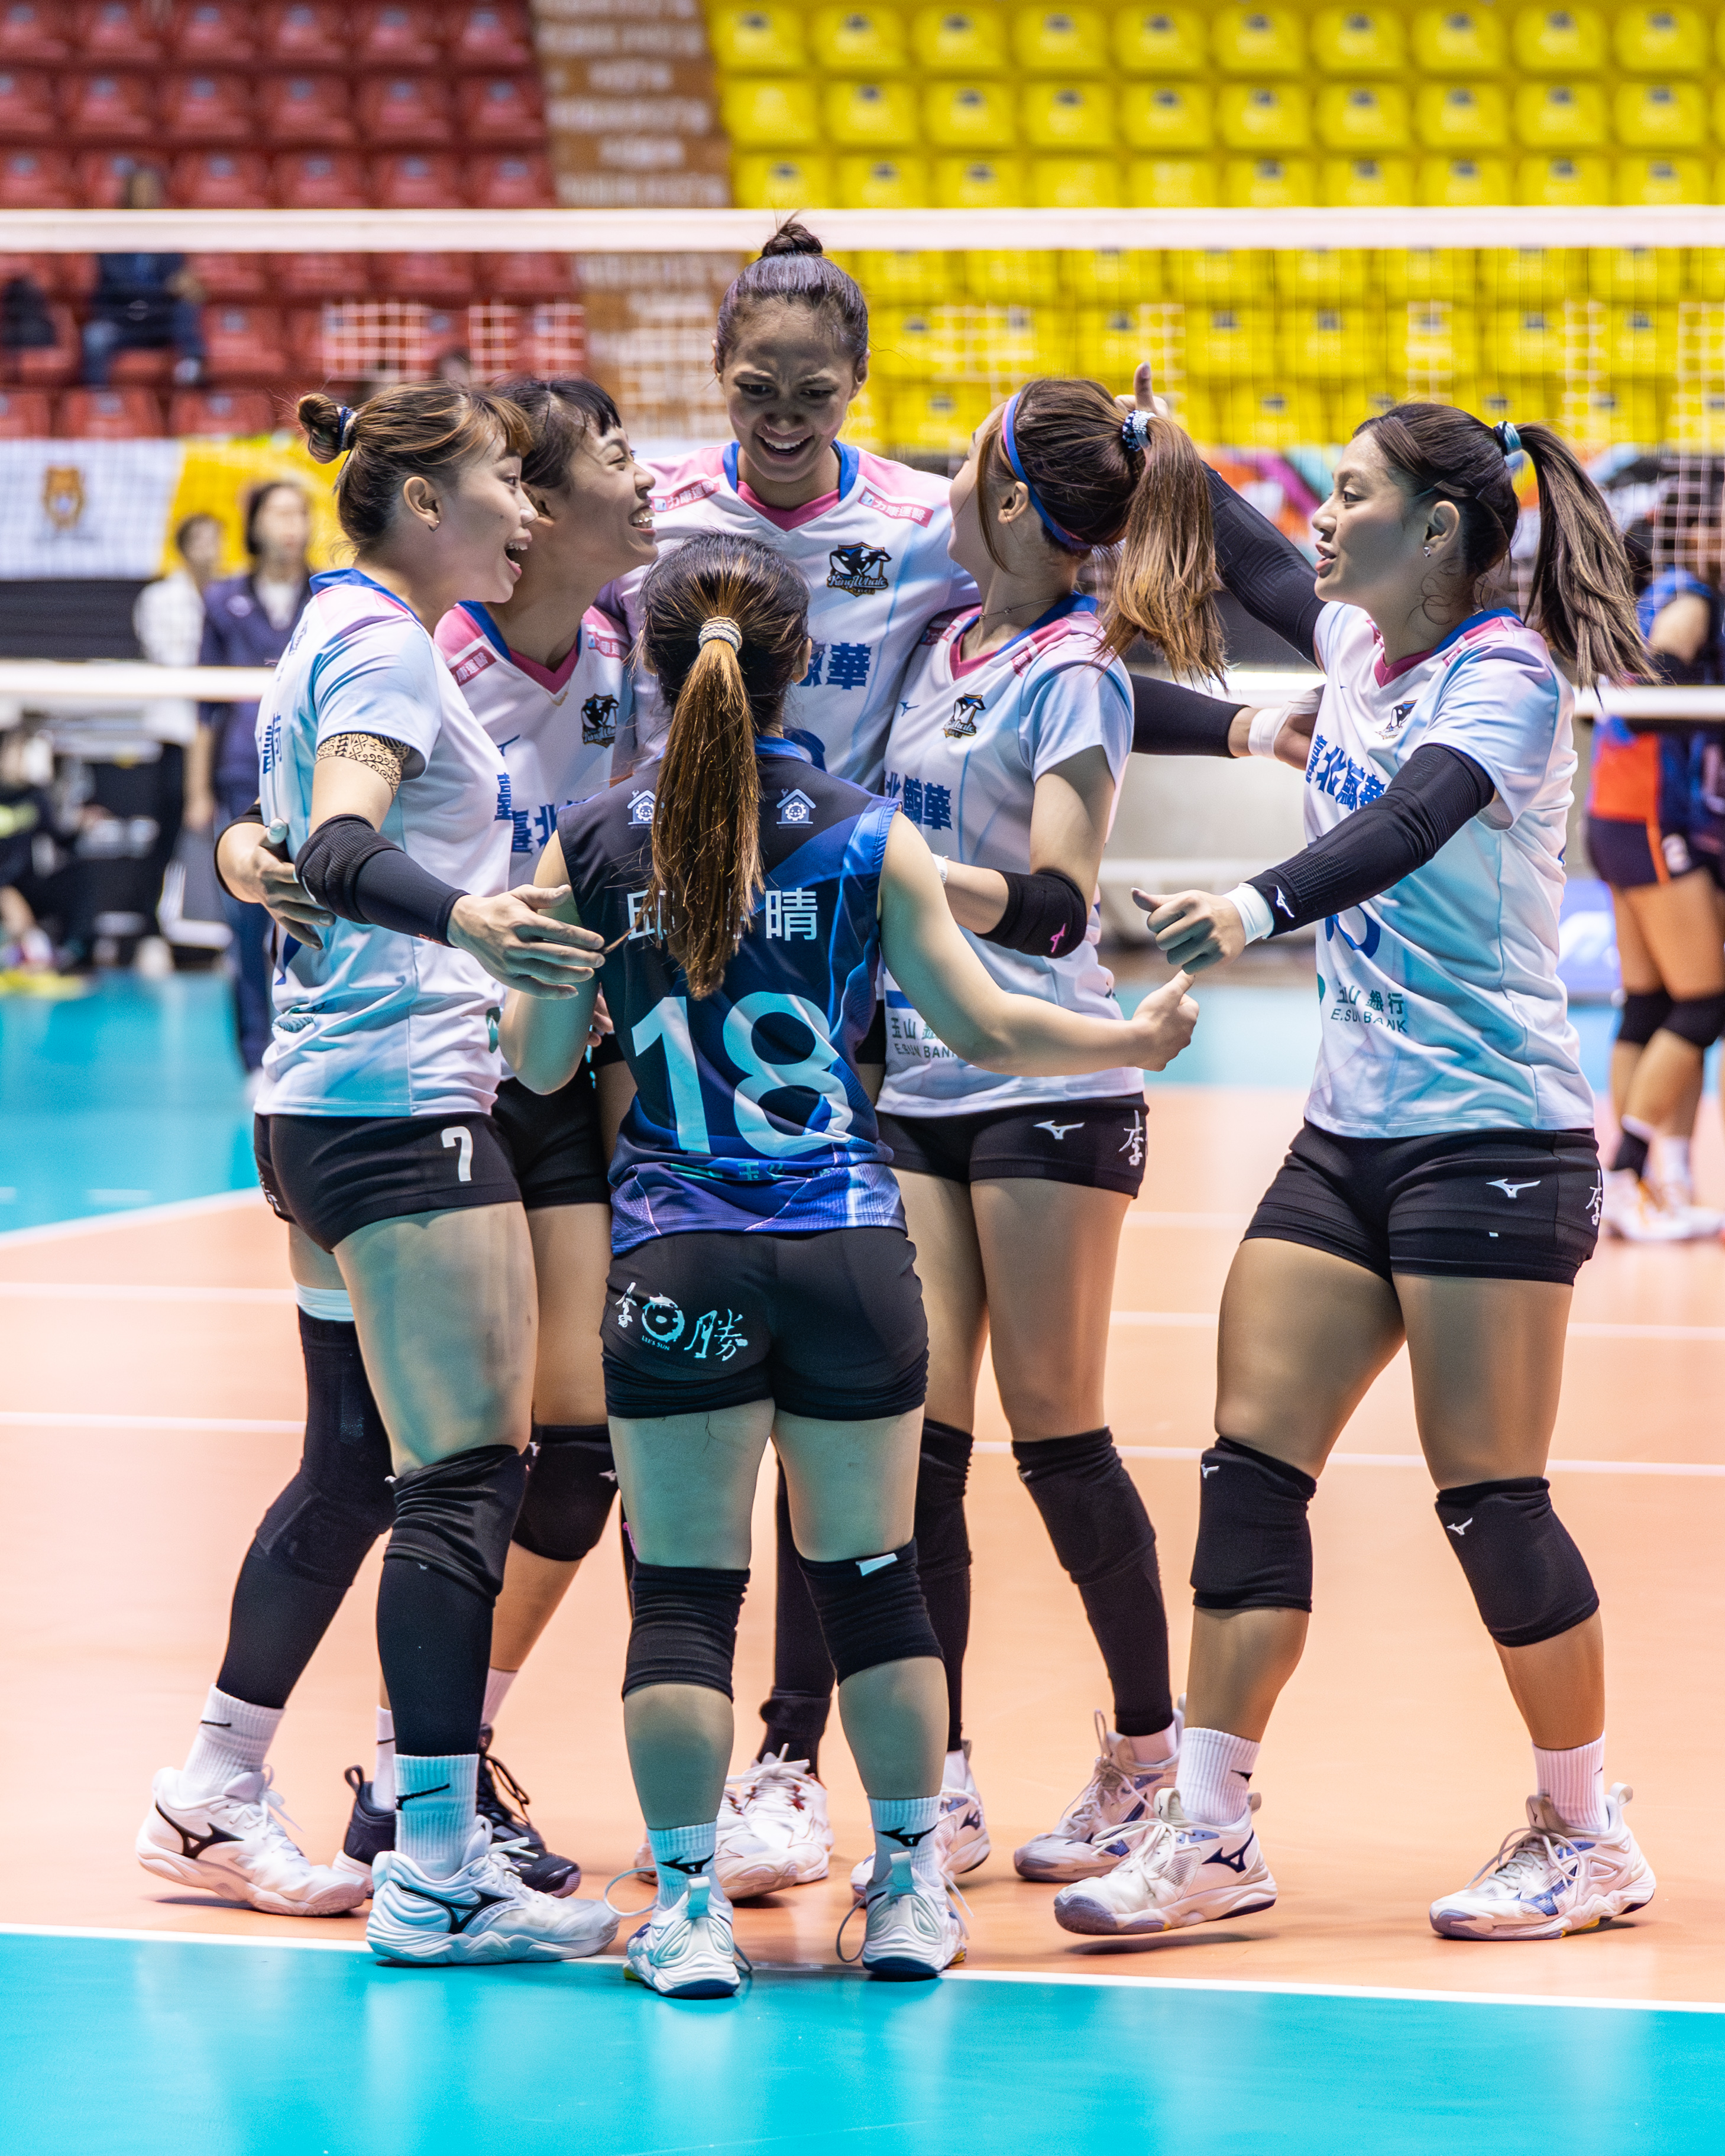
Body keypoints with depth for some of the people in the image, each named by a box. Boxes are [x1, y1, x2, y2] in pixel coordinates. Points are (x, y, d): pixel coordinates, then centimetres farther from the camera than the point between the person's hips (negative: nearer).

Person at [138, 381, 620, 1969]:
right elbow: (339, 851, -28)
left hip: (323, 1104, 11)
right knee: (470, 1475, -12)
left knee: (356, 1464, 18)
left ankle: (213, 1798, 26)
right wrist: (466, 917, -46)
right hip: (405, 1102, -11)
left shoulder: (344, 633, 18)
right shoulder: (385, 645, -12)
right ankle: (440, 1878, -15)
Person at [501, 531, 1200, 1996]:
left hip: (678, 1256, -1)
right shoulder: (869, 839, -1)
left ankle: (689, 1906, 0)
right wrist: (1138, 1038, 18)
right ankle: (912, 1894, 20)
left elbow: (540, 1062, 5)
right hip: (851, 1248, 1)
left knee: (684, 1592, 3)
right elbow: (984, 1026, 1)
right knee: (873, 1581, 13)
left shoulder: (592, 846, -1)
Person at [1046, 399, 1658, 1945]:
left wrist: (1257, 908, -46)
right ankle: (1210, 1833, 3)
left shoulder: (1506, 675, -13)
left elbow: (1409, 824, -32)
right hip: (1350, 1134, 8)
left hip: (1495, 1137, -8)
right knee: (1252, 1462, 0)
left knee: (1489, 1496, -6)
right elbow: (1257, 568, 34)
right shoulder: (1360, 644, 10)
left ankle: (1588, 1835, 9)